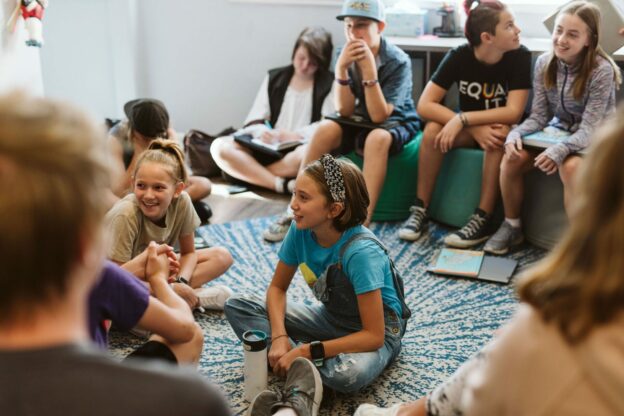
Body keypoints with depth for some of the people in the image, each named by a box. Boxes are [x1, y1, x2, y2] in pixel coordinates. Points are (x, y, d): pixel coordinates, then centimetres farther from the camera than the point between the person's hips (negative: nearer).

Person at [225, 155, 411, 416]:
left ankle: (302, 370, -12)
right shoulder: (300, 230, -15)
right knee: (238, 306, -9)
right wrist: (279, 337, -19)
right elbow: (277, 288, -1)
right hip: (331, 316, 7)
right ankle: (306, 370, -21)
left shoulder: (361, 252, -31)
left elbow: (374, 336, -29)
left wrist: (307, 351, -29)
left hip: (379, 328, -6)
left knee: (349, 374, -43)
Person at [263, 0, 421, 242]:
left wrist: (369, 69, -35)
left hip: (395, 123, -3)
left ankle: (362, 224, -39)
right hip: (360, 122, 4)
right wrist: (341, 68, -28)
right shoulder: (344, 55, -10)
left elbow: (379, 116, -27)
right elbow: (345, 111, -14)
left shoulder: (398, 62, -20)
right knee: (326, 129, -26)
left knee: (377, 138, -37)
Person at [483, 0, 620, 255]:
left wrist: (560, 150, -43)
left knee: (570, 167, -36)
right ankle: (512, 227, -1)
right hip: (559, 131, 5)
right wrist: (516, 133, -24)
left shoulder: (602, 71, -22)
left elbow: (589, 128, -25)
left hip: (594, 140, -5)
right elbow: (539, 116, -3)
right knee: (512, 157, -19)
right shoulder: (544, 64, -6)